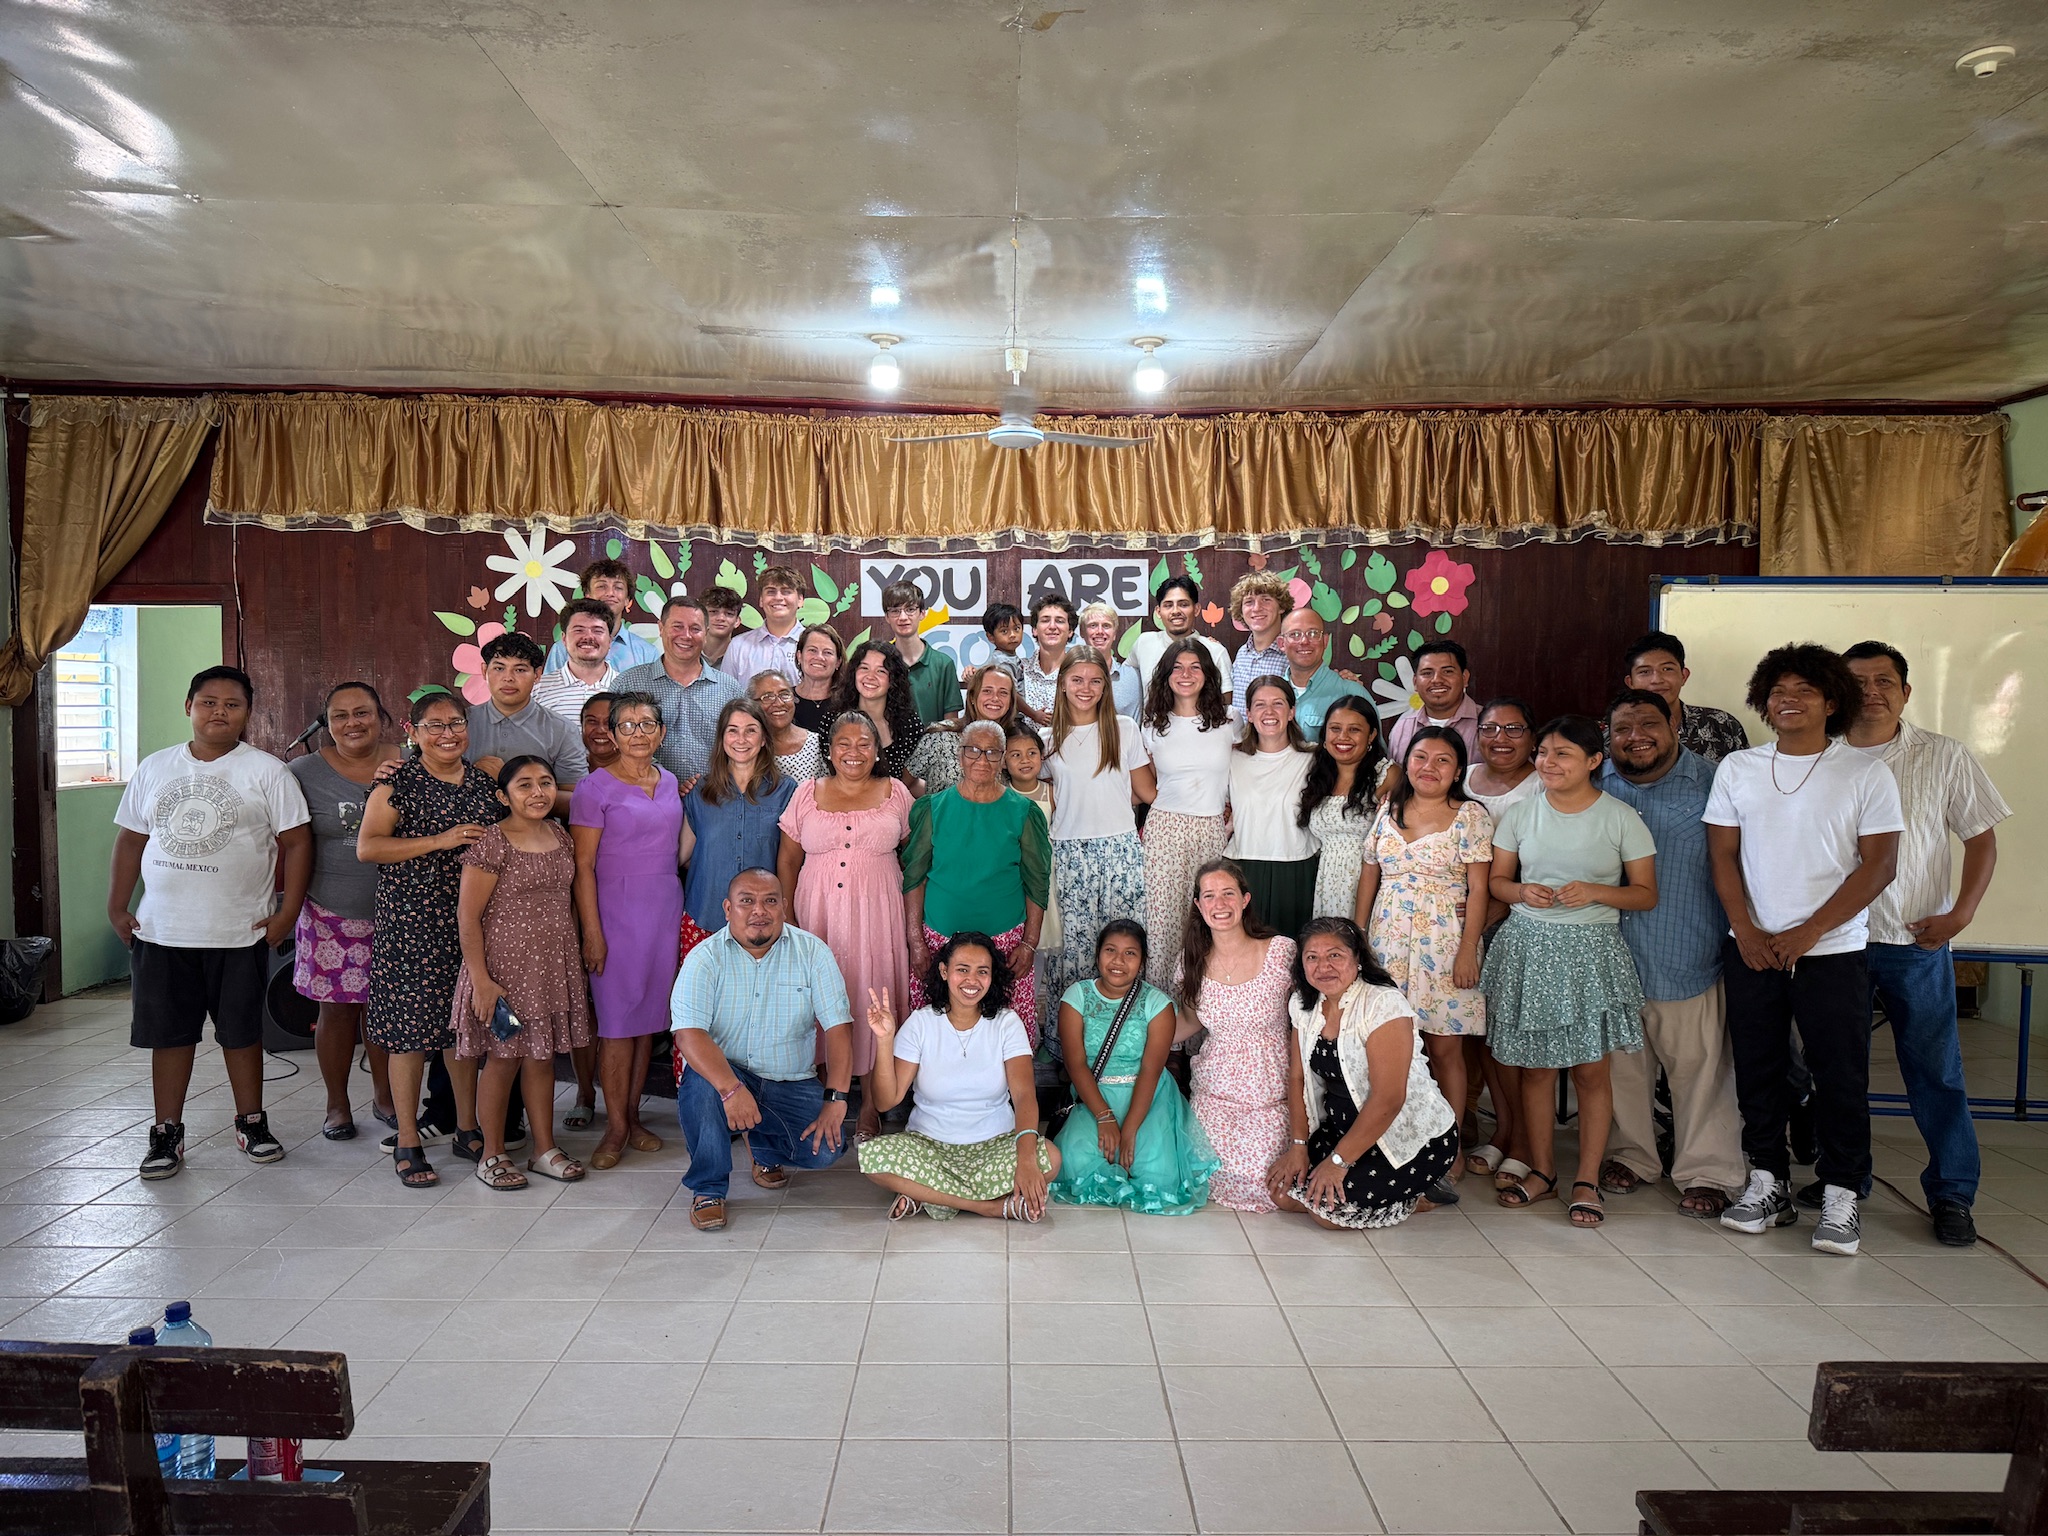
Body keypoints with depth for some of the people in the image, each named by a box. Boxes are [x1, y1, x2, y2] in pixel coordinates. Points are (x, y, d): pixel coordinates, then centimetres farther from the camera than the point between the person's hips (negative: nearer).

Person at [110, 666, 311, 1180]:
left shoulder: (266, 772, -4)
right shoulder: (154, 769, 7)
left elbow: (296, 842, -5)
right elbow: (131, 839, 12)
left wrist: (288, 912, -10)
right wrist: (117, 908, 8)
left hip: (240, 934, -2)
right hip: (161, 932, 3)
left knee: (241, 1031, 9)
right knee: (170, 1033, 9)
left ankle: (251, 1123, 24)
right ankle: (166, 1133, 21)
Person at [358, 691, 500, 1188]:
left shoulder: (485, 782, 11)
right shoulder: (398, 782, -4)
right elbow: (366, 847, -12)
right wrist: (440, 841, -19)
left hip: (471, 923, 5)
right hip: (410, 922, -4)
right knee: (410, 1029, -1)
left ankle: (467, 1129, 23)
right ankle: (407, 1142, 10)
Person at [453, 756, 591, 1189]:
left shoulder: (560, 836, 7)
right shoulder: (491, 844, -13)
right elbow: (467, 916, -13)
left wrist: (576, 954, 14)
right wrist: (480, 979, -16)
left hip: (555, 965, 6)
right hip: (506, 963, -6)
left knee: (542, 1055, 13)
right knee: (503, 1057, 4)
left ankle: (544, 1148, 24)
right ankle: (492, 1155, 19)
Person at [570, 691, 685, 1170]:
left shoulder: (670, 783, 10)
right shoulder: (595, 788, -7)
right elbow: (583, 866, -9)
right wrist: (592, 932, -13)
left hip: (666, 908, 5)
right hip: (617, 910, -5)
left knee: (649, 1017, 9)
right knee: (618, 1021, -2)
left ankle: (632, 1115, 20)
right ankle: (616, 1128, 8)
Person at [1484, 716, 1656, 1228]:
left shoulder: (1621, 819, -2)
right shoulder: (1521, 815, 5)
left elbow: (1646, 894, 1)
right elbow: (1495, 880, 11)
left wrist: (1595, 892, -16)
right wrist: (1523, 892, -10)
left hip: (1590, 951, -2)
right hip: (1528, 947, 2)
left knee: (1591, 1067, 0)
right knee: (1536, 1065, 7)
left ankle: (1587, 1180, 11)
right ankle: (1540, 1170, 20)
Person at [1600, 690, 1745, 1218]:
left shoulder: (1710, 783, -1)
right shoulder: (1595, 785, 6)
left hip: (1688, 955, -2)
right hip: (1610, 956, 3)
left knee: (1699, 1064, 3)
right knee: (1621, 1061, 12)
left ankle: (1707, 1172, 16)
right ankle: (1632, 1155, 29)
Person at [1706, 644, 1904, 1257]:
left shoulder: (1866, 773, -2)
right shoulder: (1737, 768, 6)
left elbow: (1878, 866, -6)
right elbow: (1723, 853, 5)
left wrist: (1808, 932, -13)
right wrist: (1746, 930, -7)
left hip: (1832, 952, -3)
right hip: (1750, 948, 3)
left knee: (1841, 1077, 1)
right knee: (1757, 1071, 9)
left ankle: (1841, 1196, 14)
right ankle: (1767, 1182, 21)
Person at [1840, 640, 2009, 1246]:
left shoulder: (1944, 757, 1)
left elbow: (1982, 838, 4)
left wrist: (1960, 913, -8)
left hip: (1916, 942, -1)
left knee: (1935, 1070, 3)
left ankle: (1952, 1193, 16)